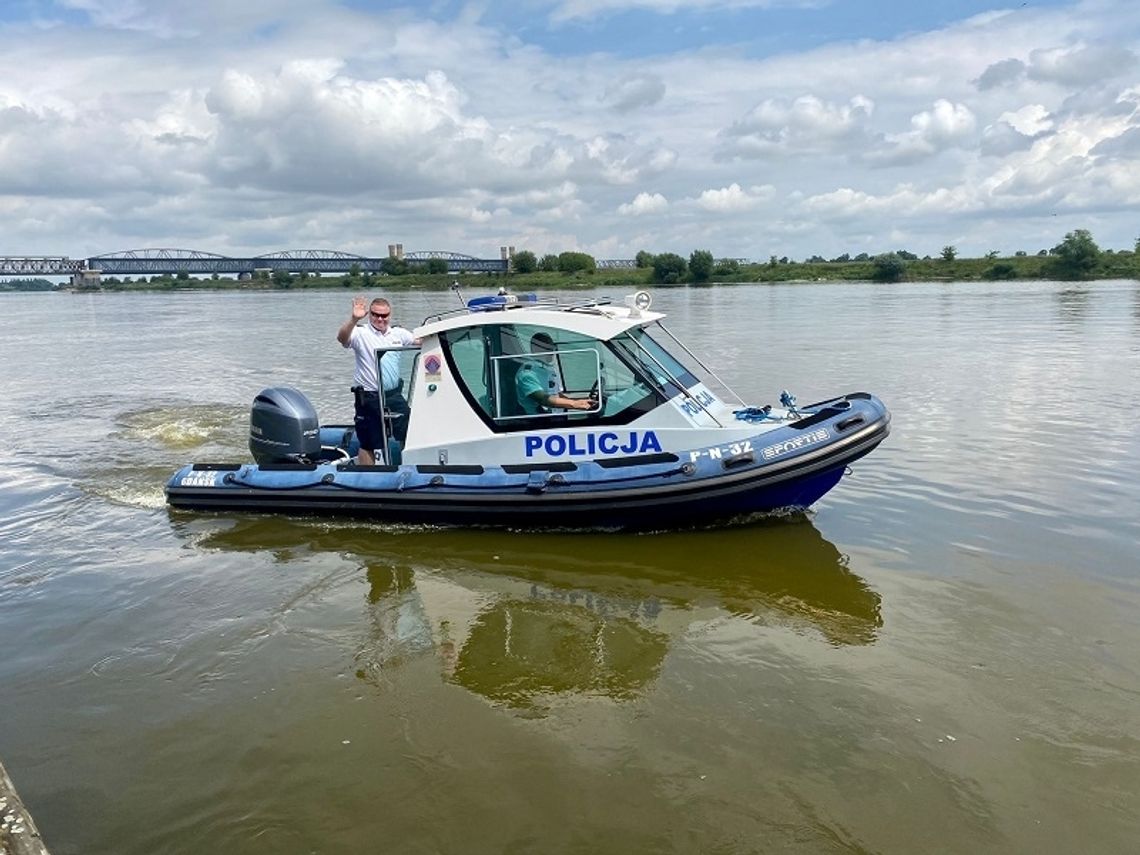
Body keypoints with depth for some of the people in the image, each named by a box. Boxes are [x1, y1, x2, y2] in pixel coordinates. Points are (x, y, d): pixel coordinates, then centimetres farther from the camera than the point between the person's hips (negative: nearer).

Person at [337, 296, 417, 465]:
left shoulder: (398, 333, 8)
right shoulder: (361, 333, -9)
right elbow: (342, 338, -29)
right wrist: (354, 319, -45)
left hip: (394, 395, 5)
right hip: (369, 398, -5)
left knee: (409, 434, 12)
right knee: (368, 445, 6)